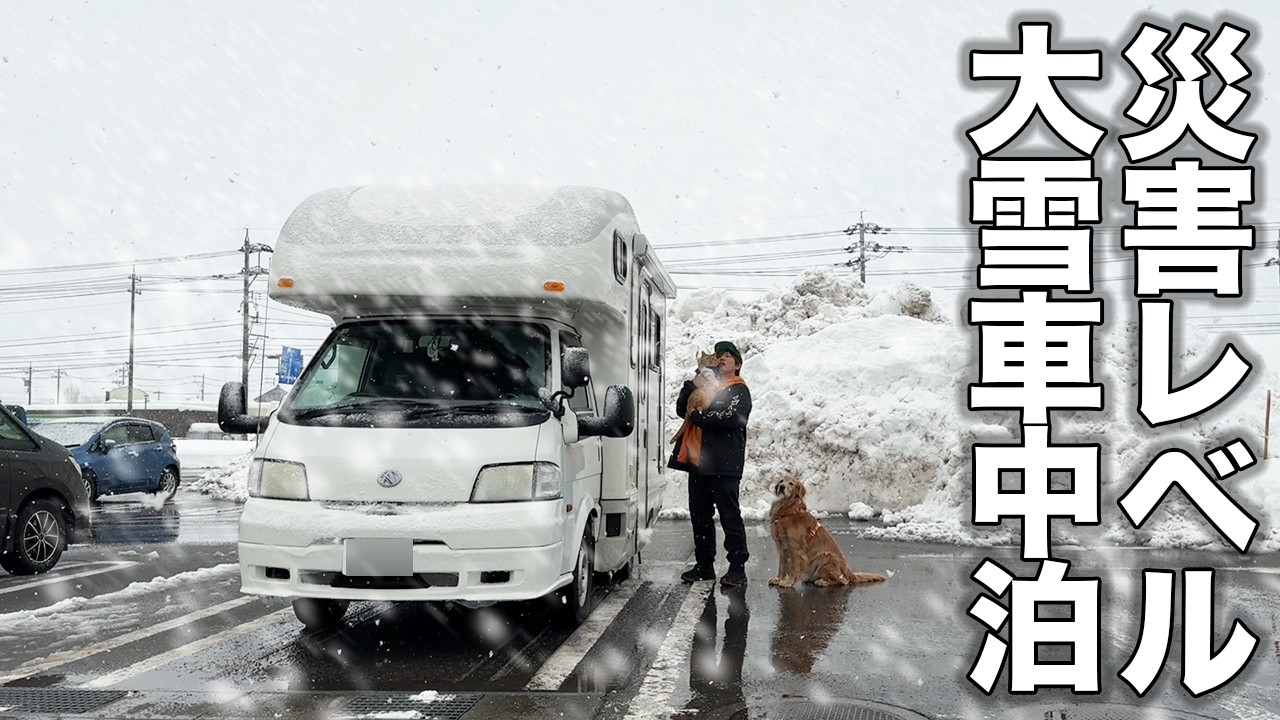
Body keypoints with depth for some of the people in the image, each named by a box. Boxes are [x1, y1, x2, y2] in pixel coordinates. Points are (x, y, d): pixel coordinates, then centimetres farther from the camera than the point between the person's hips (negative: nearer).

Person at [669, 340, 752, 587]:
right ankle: (704, 565, 19)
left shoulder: (739, 391, 0)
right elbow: (682, 409, 11)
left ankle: (738, 568, -4)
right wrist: (693, 381, -1)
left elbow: (729, 418, -18)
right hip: (698, 462, 7)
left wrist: (697, 416, -9)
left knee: (730, 516, -6)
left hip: (724, 465, -7)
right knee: (699, 515, 10)